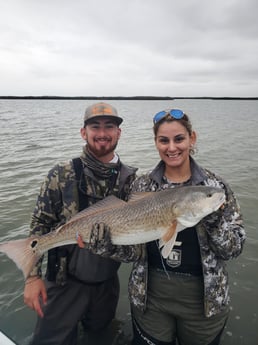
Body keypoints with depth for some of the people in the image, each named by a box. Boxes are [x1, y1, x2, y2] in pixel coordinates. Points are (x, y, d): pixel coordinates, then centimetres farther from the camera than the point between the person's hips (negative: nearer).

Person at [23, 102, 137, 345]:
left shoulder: (131, 178, -7)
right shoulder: (62, 175, -14)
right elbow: (39, 225, -9)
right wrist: (33, 276, -12)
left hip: (107, 282, 3)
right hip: (65, 281, -3)